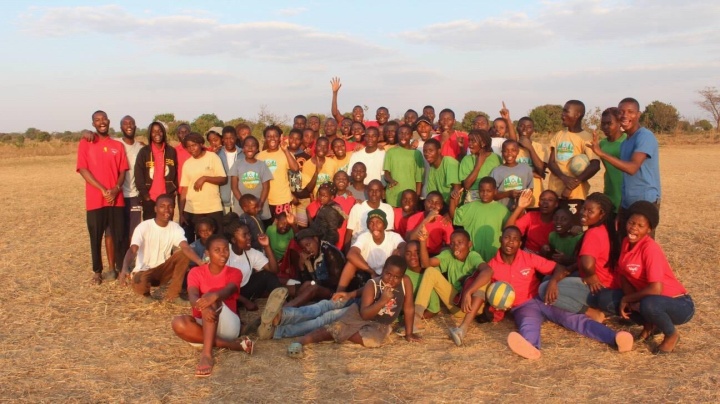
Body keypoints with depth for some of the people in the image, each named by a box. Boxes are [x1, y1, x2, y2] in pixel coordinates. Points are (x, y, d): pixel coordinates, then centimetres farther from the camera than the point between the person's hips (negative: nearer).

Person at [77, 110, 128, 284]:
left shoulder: (118, 145, 10)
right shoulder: (85, 143, 2)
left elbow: (122, 171, 7)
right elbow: (83, 170, -7)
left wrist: (116, 189, -12)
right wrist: (103, 190, -14)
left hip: (116, 198, 2)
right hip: (95, 199, -2)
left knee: (119, 236, 3)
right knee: (96, 237, 6)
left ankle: (121, 267, 16)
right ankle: (97, 271, 19)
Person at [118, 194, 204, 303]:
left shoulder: (175, 228, -8)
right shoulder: (144, 226, -17)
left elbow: (186, 247, -25)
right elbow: (132, 250, -29)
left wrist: (201, 262, -46)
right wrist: (125, 269, -50)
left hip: (163, 270, 3)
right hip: (144, 270, -3)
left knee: (184, 254, -22)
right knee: (139, 285, -37)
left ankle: (173, 295, -10)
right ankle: (146, 294, 4)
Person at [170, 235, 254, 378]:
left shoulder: (234, 273, -1)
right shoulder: (196, 272, 1)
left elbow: (228, 290, -25)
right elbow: (193, 296, -19)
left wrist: (214, 295, -50)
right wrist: (202, 308, -44)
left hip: (228, 326, -2)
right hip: (203, 325, 3)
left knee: (211, 300, -30)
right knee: (178, 323, -30)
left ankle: (207, 354, -44)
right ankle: (235, 345, -26)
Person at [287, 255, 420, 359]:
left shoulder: (406, 282, -18)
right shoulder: (373, 284, -22)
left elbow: (409, 309, -7)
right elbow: (365, 314, -27)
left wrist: (409, 334, -5)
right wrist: (383, 301, -39)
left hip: (381, 325, 2)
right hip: (359, 315, -2)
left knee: (373, 340, -32)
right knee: (336, 328, -26)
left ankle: (344, 334, -9)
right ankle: (301, 340, -27)